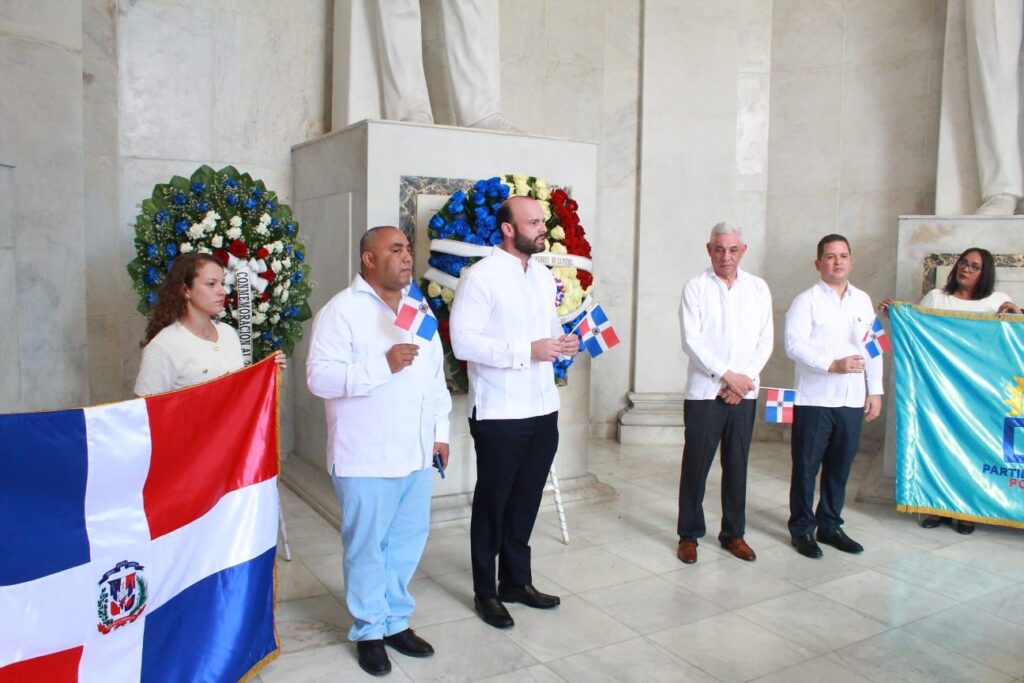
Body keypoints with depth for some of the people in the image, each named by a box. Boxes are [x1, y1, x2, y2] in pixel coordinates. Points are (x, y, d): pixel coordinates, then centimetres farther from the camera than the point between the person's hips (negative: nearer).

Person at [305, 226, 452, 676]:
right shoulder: (342, 310, -10)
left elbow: (436, 373, 16)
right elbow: (320, 377, -18)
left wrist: (440, 430, 13)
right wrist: (383, 365, -25)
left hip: (416, 452, 6)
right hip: (366, 456, -6)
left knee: (408, 541, 14)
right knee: (367, 546, 6)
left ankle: (396, 621, 32)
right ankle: (369, 630, 24)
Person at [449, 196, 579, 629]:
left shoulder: (544, 276, 13)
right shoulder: (481, 276, -12)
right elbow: (463, 342, -19)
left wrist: (565, 342, 1)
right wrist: (527, 351, -23)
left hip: (543, 410, 7)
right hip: (498, 413, -7)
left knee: (526, 500, 16)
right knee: (492, 502, 8)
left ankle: (516, 581, 33)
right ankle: (485, 593, 23)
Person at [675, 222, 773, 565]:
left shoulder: (758, 288, 8)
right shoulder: (696, 287, -1)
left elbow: (765, 340, 6)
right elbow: (691, 341, -8)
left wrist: (745, 378, -6)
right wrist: (727, 375, -12)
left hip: (744, 393, 3)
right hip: (704, 391, -3)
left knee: (737, 466, 10)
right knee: (696, 465, 2)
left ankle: (733, 533, 23)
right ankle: (689, 534, 15)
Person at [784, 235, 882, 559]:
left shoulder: (863, 300, 13)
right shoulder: (806, 300, -3)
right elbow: (794, 344, -14)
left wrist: (875, 390, 10)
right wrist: (832, 364, -22)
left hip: (852, 399, 5)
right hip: (814, 398, -5)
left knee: (839, 467, 12)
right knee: (806, 467, 3)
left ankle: (829, 525, 27)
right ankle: (802, 529, 16)